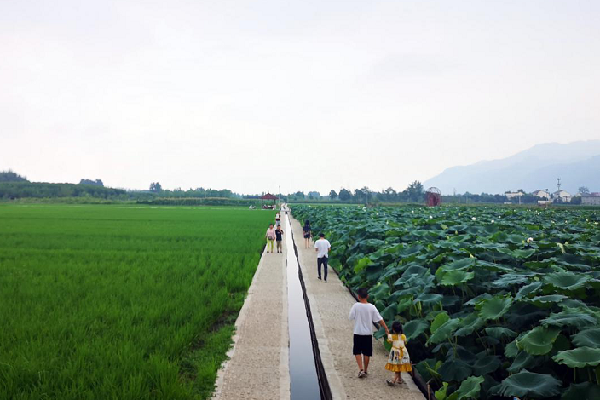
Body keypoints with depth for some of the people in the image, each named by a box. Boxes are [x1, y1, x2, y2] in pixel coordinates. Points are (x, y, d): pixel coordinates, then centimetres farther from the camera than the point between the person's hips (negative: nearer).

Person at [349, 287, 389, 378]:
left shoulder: (356, 306, -14)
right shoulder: (372, 307, -7)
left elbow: (351, 317, -7)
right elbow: (380, 319, -4)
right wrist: (386, 329, 4)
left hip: (358, 333, -2)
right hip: (368, 333, 2)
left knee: (357, 352, 8)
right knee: (367, 353, 13)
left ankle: (361, 369, -5)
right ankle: (365, 370, 22)